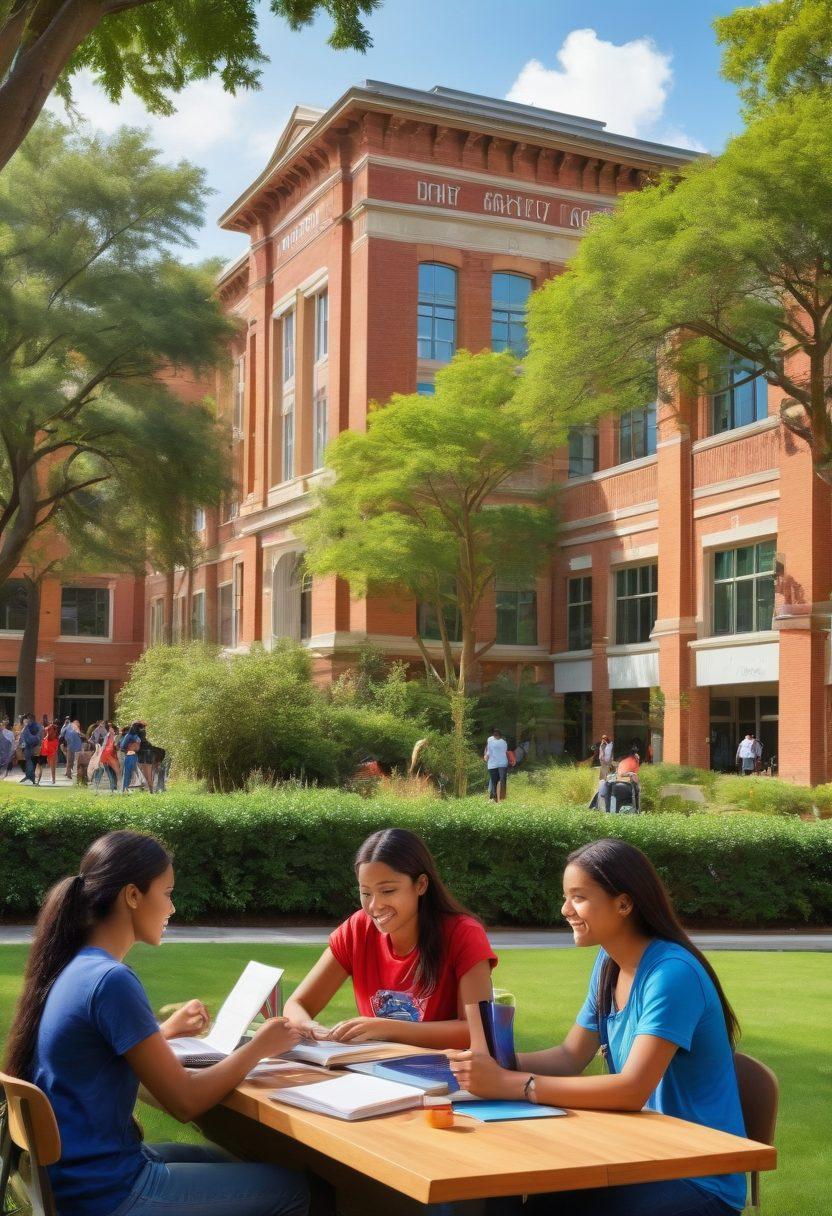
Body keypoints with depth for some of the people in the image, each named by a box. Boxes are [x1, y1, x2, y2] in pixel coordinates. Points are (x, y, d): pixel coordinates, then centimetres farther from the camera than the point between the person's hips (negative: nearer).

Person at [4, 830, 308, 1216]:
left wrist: (165, 1031, 20)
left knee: (237, 1165, 28)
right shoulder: (111, 981, -23)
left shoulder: (73, 967, 4)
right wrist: (260, 1046, -5)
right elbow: (184, 1101, -18)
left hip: (75, 1169, 9)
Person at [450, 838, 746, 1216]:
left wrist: (510, 1084, -30)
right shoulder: (608, 964, 5)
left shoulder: (672, 972, -22)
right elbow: (571, 1057, 6)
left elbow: (633, 1089, -29)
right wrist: (499, 1063, -13)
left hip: (700, 1180, -7)